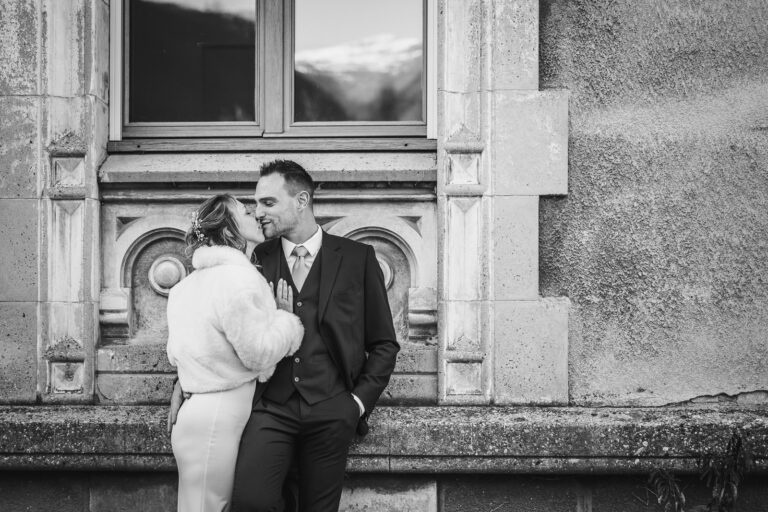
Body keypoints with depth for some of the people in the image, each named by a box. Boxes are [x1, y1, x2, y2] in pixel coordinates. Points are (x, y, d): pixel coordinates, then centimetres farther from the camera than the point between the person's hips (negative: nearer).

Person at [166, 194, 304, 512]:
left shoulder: (192, 283, 14)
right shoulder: (238, 278, -15)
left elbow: (176, 354, 18)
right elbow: (259, 353, -16)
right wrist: (287, 317, -3)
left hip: (196, 411, 9)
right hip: (216, 421, -9)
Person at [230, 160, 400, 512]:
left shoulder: (357, 258, 6)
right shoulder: (257, 259, 9)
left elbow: (384, 344, 10)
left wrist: (360, 400, 1)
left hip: (330, 413, 0)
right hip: (270, 407, 0)